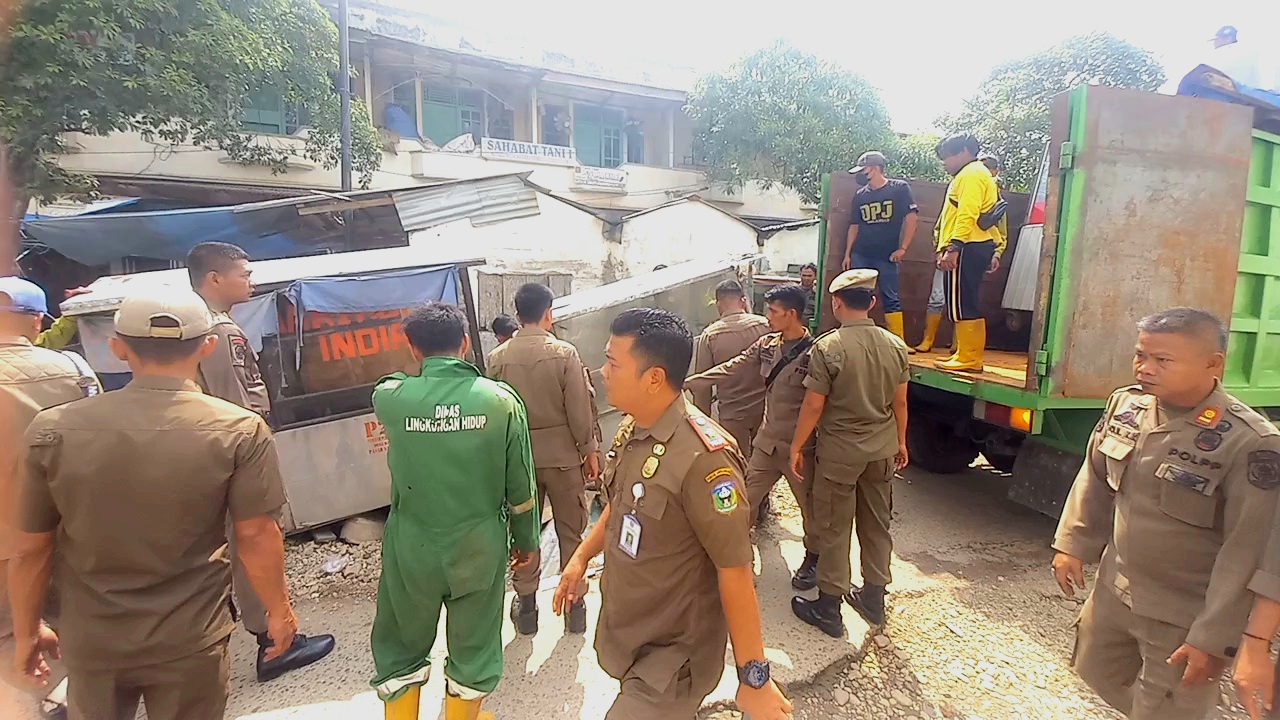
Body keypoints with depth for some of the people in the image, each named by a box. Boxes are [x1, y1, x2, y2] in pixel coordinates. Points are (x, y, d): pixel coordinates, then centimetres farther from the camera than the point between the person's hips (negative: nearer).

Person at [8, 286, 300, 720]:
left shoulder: (54, 429, -10)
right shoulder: (240, 431, -18)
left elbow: (31, 548, -3)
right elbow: (256, 536, -14)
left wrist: (26, 632, 13)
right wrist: (279, 610, 2)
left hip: (91, 640, 2)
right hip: (189, 640, -1)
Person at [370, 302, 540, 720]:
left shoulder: (388, 397, -13)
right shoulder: (501, 400, -13)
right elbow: (521, 487, -5)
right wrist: (526, 539, 9)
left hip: (412, 547, 1)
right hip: (480, 546, 0)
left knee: (402, 646, 23)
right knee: (473, 646, 20)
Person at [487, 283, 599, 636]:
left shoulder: (497, 357, -5)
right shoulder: (565, 353, -14)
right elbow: (580, 409, -13)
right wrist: (590, 450, -1)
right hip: (562, 454, -2)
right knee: (571, 531, 13)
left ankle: (526, 605, 26)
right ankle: (574, 604, 23)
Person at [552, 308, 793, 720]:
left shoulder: (702, 457, -30)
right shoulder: (630, 429, -3)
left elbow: (735, 570, -25)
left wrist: (754, 677, -19)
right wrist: (582, 556, 18)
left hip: (672, 655, -7)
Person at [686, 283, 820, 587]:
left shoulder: (813, 353, -17)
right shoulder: (766, 345, 1)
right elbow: (730, 368, 3)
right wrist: (687, 382, 0)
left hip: (799, 447, -5)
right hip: (766, 442, 5)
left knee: (809, 506, 14)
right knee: (745, 499, 12)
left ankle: (812, 559, 37)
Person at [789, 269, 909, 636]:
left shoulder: (827, 347, -17)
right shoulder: (895, 345, -1)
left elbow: (813, 405, -15)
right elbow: (900, 401, 6)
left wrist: (796, 447, -4)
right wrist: (900, 442, 20)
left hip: (840, 450, -5)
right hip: (882, 449, 5)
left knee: (834, 529, 6)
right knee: (876, 524, 18)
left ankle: (829, 608, 17)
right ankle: (874, 599, 32)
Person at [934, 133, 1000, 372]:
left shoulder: (971, 173, -7)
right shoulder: (970, 175, 25)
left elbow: (967, 214, -20)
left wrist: (953, 248, -26)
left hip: (967, 249, -11)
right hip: (977, 247, 11)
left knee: (961, 305, -9)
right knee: (968, 305, 11)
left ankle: (968, 359, -7)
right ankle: (972, 357, 15)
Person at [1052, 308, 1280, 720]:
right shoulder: (1125, 405, -6)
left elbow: (1246, 552, -20)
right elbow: (1094, 478, 8)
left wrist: (1214, 637, -17)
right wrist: (1073, 543, 7)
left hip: (1184, 616, -6)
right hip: (1115, 591, 6)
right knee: (1095, 668, 23)